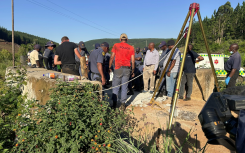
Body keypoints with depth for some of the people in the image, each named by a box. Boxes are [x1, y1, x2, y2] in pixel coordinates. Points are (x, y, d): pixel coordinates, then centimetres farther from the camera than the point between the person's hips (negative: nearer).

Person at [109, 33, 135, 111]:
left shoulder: (116, 45, 2)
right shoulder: (131, 48, 7)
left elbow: (112, 57, -2)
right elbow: (133, 60, 5)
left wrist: (109, 67, 6)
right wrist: (132, 70, 14)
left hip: (118, 68, -2)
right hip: (127, 69, 2)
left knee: (115, 86, 6)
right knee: (124, 87, 7)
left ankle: (114, 103, 6)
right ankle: (123, 104, 9)